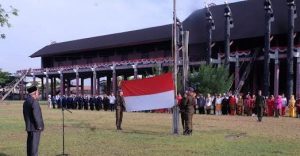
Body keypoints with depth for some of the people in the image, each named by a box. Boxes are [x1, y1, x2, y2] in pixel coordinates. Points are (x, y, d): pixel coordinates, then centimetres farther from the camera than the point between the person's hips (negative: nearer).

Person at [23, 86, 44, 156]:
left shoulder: (26, 101, 13)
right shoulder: (34, 102, -18)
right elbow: (36, 115, -23)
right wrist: (39, 126, -15)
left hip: (29, 126, 10)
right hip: (35, 127, -9)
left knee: (30, 144, 15)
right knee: (34, 144, -6)